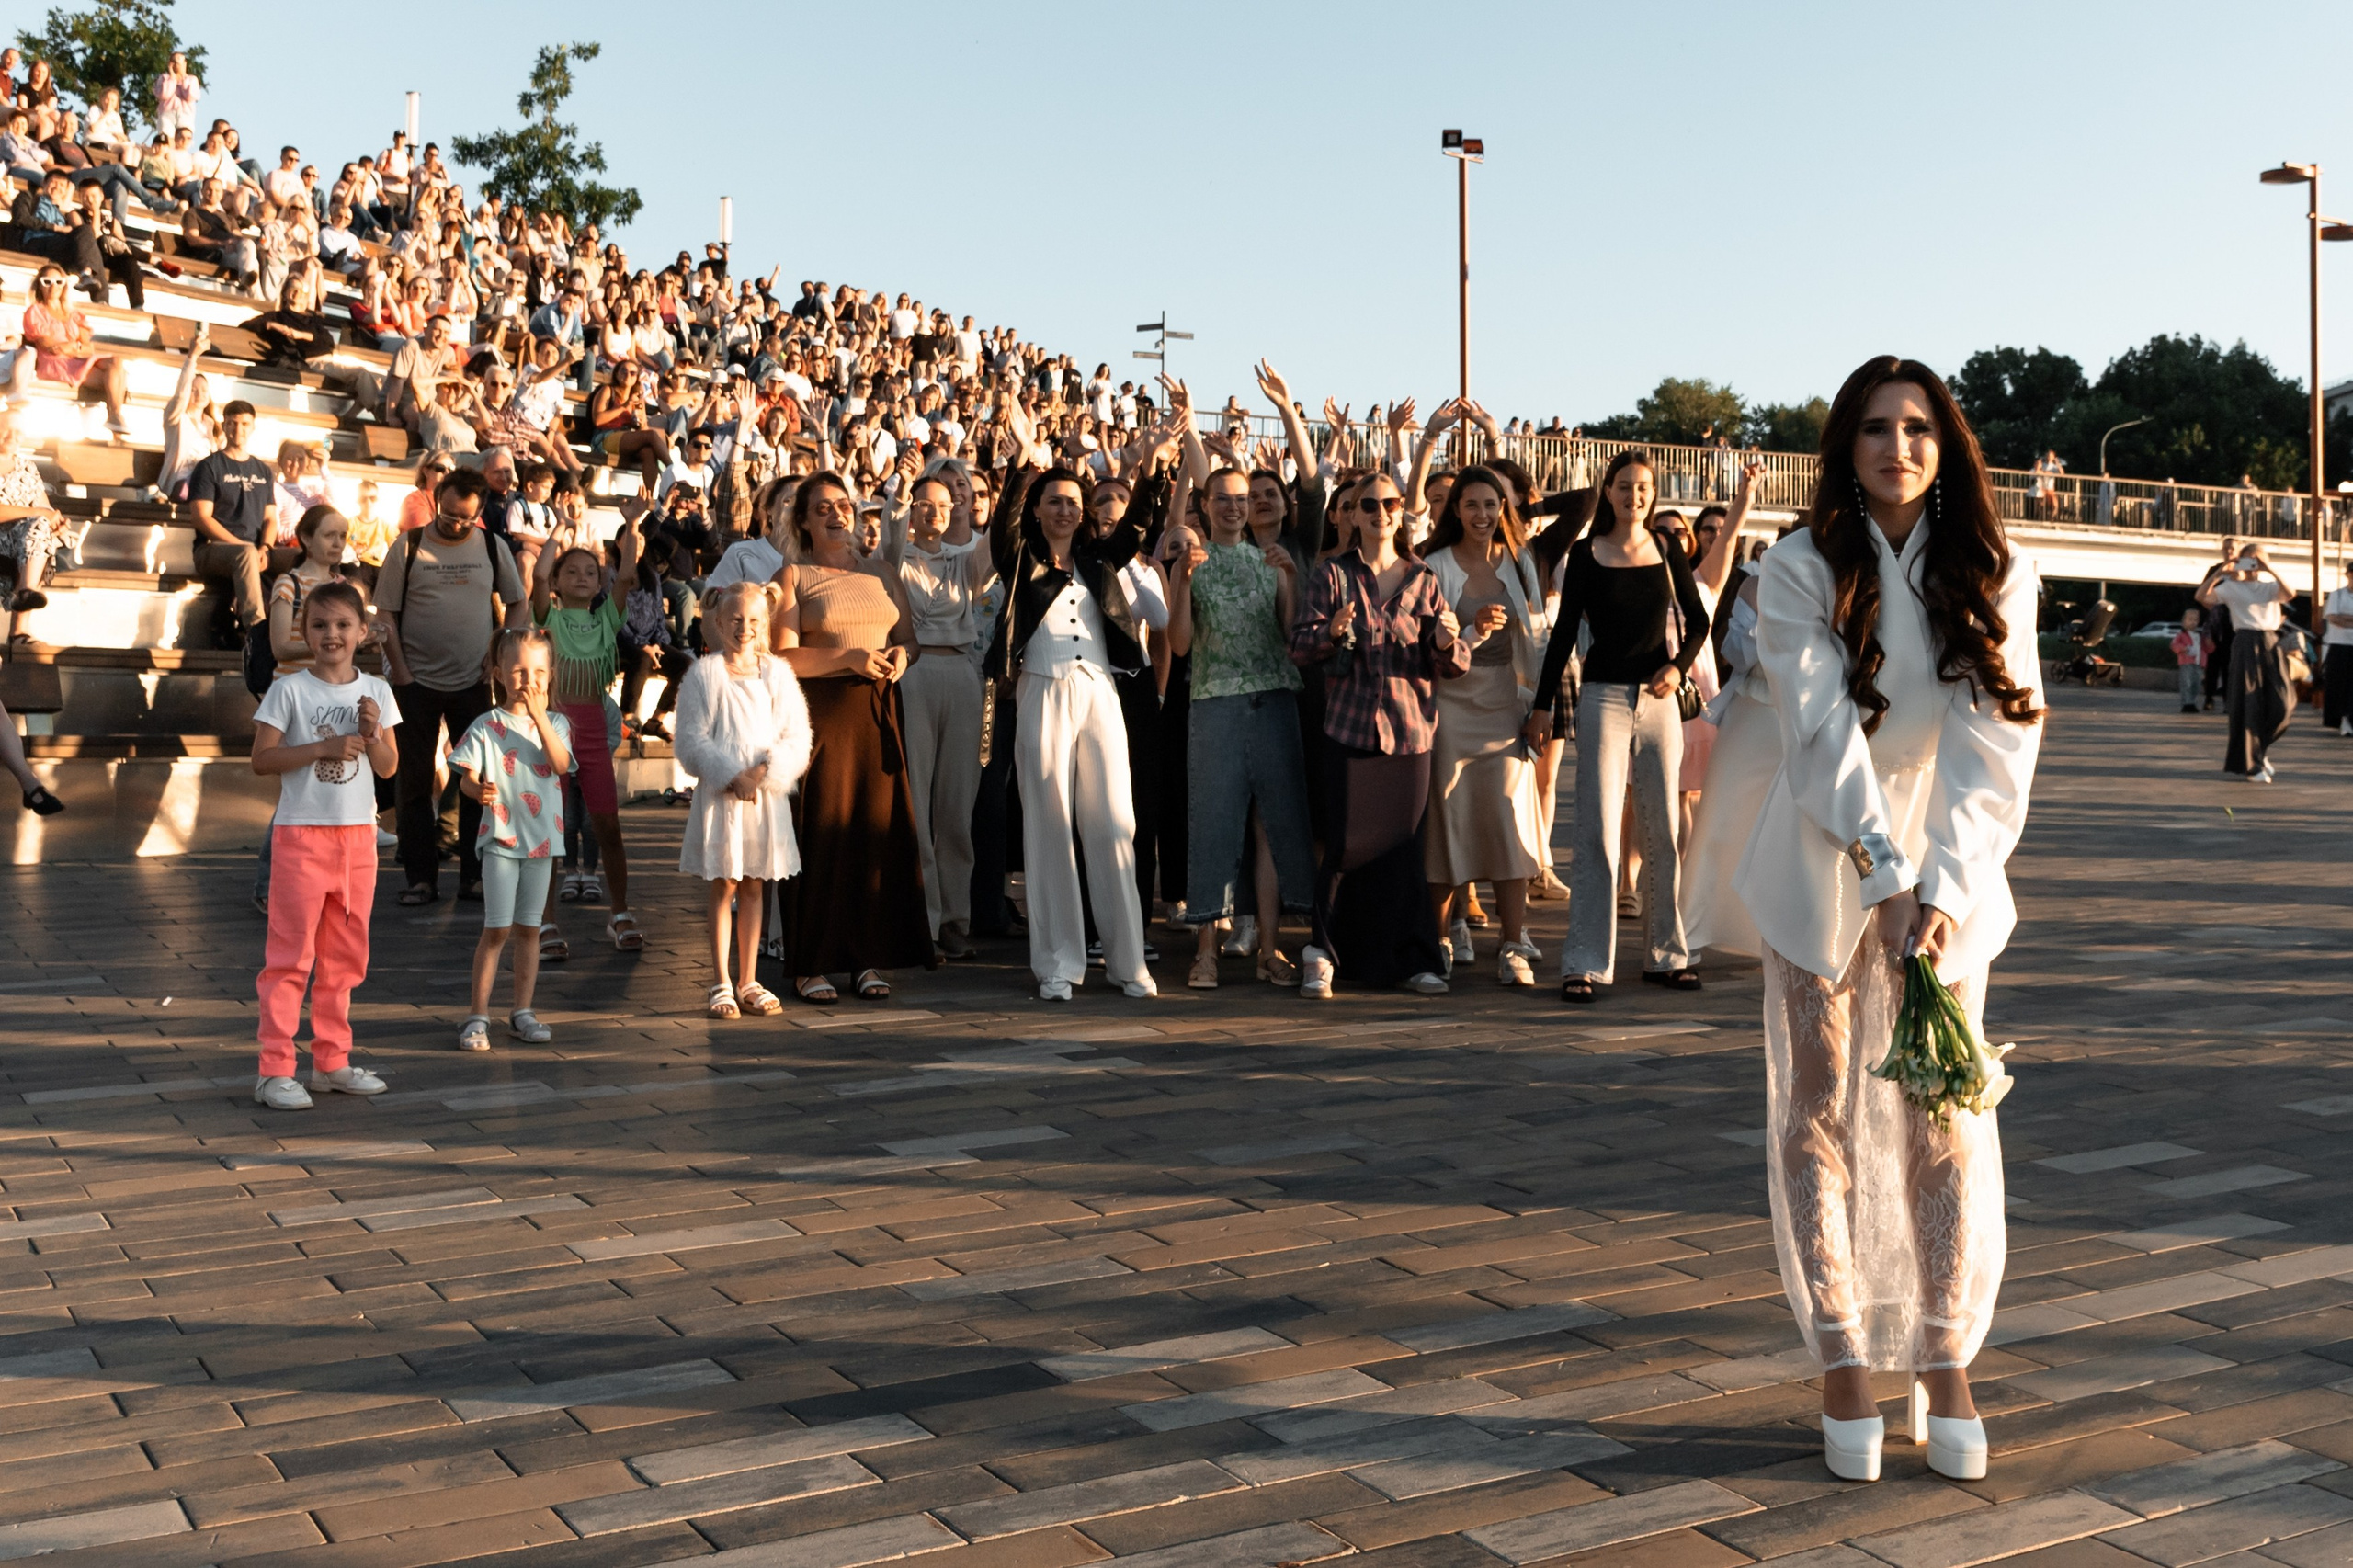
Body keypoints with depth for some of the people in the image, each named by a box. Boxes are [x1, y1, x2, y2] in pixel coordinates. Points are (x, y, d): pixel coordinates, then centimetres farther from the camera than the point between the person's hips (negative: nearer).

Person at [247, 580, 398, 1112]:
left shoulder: (375, 692, 6)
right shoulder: (290, 690, -6)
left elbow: (388, 767, 6)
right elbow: (262, 759, -11)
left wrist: (372, 734, -13)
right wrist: (324, 748, -19)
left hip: (358, 834, 5)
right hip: (301, 834, -5)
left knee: (344, 954, 12)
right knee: (291, 953, -4)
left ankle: (332, 1061, 22)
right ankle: (275, 1071, 0)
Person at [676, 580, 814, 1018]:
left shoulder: (777, 673, 6)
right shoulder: (705, 673, -2)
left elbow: (797, 735, 1)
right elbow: (691, 739, -6)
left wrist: (765, 769, -14)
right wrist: (730, 776, -15)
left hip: (767, 792, 3)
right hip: (720, 793, -3)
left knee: (754, 885, 9)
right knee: (724, 885, 1)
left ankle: (748, 981, 16)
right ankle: (721, 985, 7)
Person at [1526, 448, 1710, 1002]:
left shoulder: (1668, 555, 7)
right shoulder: (1585, 555, 0)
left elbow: (1698, 620, 15)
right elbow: (1564, 631, 0)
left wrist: (1680, 666, -4)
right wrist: (1542, 705, -4)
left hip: (1658, 697, 3)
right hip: (1604, 696, -3)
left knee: (1662, 828, 7)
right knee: (1598, 829, -8)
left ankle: (1665, 954, 17)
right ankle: (1585, 963, -5)